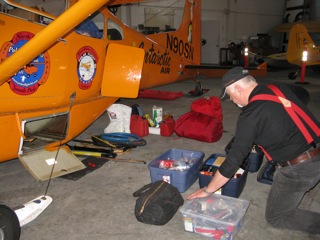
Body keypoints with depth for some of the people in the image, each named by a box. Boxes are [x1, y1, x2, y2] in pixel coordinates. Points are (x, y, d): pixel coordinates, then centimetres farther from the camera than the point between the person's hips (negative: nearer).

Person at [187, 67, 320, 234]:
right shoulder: (280, 88, 3)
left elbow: (234, 159, -14)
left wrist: (208, 190, -2)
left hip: (298, 169, -7)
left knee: (275, 217, 12)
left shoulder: (250, 116, -16)